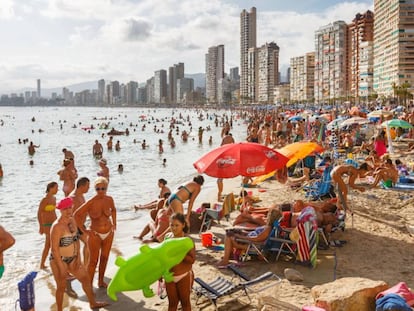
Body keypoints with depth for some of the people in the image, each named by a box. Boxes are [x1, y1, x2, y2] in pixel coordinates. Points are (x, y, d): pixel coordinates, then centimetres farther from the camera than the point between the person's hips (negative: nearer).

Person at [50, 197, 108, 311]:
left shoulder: (72, 221, 0)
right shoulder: (57, 227, -22)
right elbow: (54, 249, -22)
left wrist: (78, 258, 2)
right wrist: (62, 267, -20)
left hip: (72, 258, 8)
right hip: (59, 260, -8)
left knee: (85, 278, 16)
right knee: (61, 287, 4)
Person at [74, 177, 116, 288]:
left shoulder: (109, 199, -5)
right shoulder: (91, 202, -20)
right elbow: (76, 214, -17)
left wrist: (114, 223, 8)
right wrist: (83, 230, -15)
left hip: (109, 233, 5)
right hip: (95, 234, -5)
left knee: (104, 258, 16)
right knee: (94, 261, -3)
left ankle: (101, 281, 31)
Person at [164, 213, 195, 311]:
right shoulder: (167, 237, -3)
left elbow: (192, 260, -20)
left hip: (184, 276, -4)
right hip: (169, 276, 4)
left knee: (185, 301, 15)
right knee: (172, 302, 17)